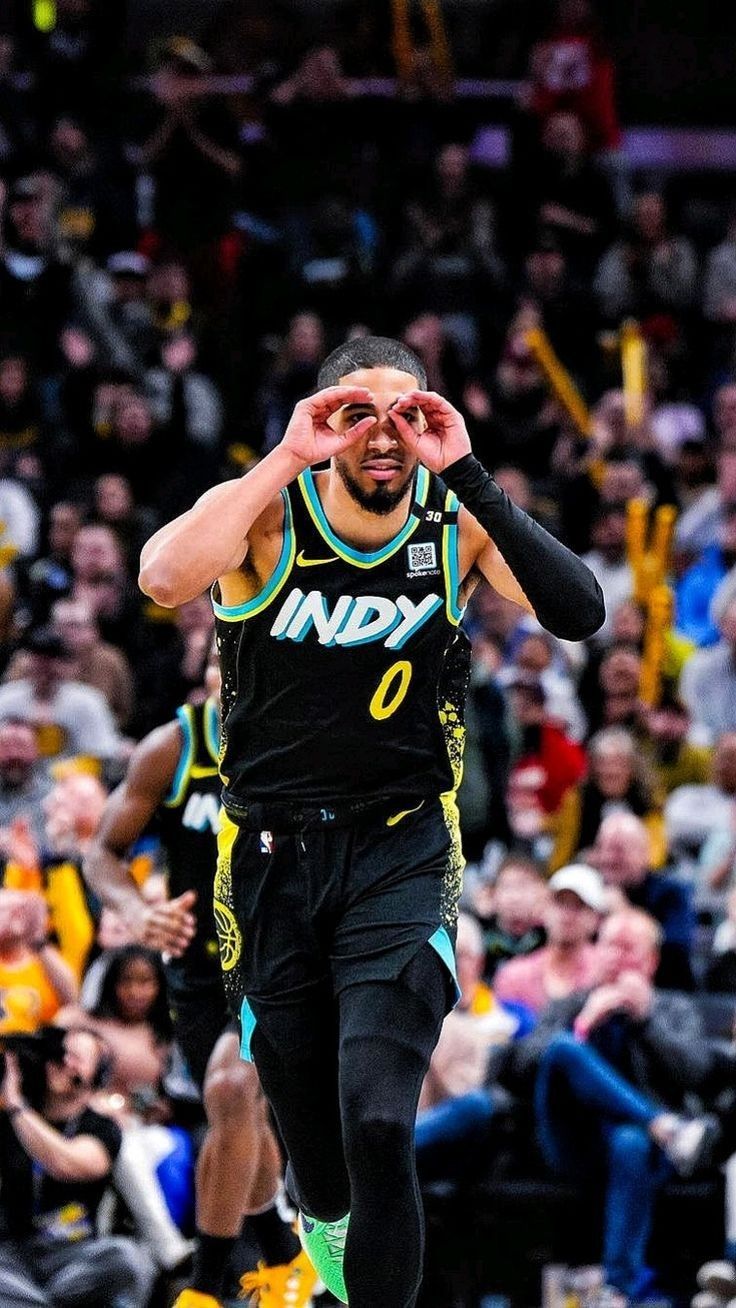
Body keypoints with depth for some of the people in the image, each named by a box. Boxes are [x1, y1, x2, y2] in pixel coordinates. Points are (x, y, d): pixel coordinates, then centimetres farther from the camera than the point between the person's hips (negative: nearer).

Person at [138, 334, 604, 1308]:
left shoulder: (459, 526, -6)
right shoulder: (266, 512, -10)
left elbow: (579, 614, -23)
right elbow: (164, 578, -31)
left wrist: (467, 476, -27)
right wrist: (288, 460, -31)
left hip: (402, 854, -1)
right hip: (272, 854, 1)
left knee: (379, 1128, -20)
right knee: (306, 1114, 15)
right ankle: (324, 1221, 50)